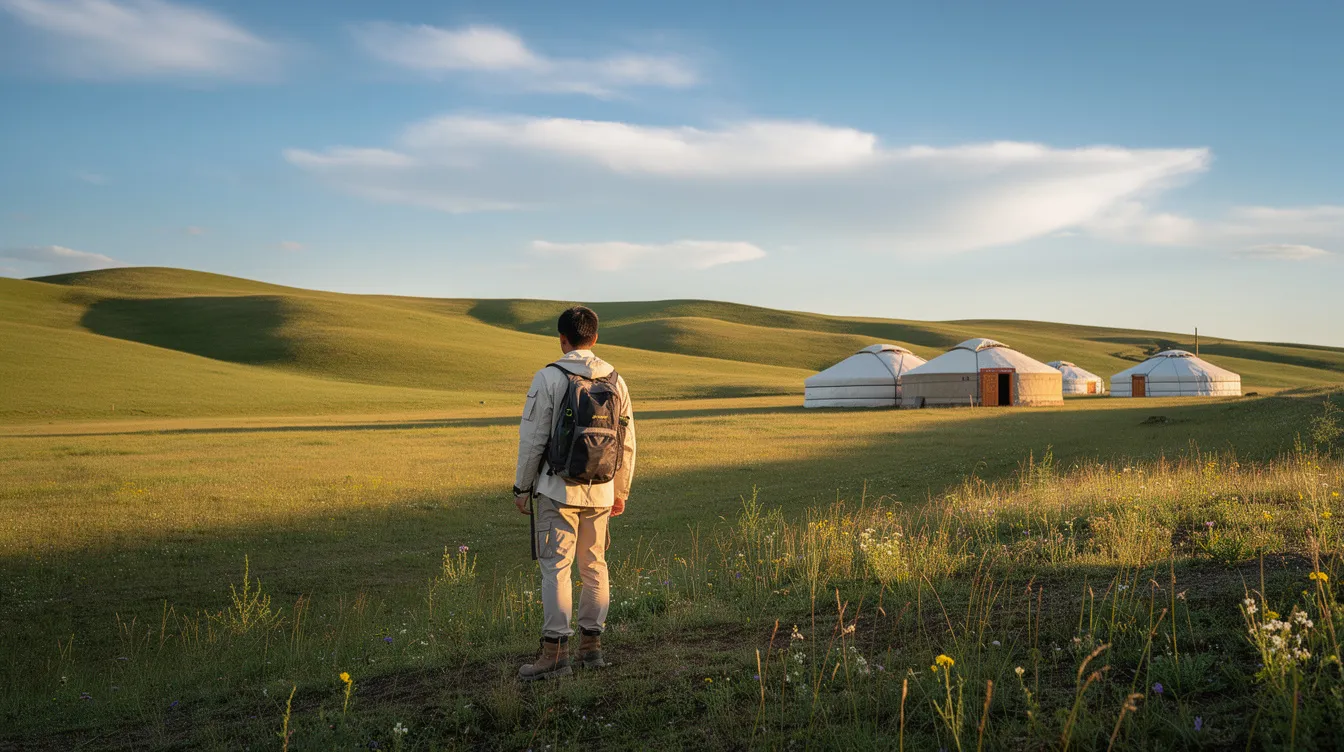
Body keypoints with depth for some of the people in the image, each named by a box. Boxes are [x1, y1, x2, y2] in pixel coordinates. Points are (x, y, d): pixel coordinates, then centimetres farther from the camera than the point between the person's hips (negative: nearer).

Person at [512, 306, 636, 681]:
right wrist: (621, 491, 18)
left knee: (556, 567, -2)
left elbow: (533, 439, -9)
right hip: (600, 492, 5)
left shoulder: (548, 378, -9)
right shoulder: (615, 380, 5)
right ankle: (592, 645, 19)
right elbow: (627, 443, 9)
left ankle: (555, 652, -4)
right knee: (594, 566, 13)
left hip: (558, 489, -4)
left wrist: (521, 487, 1)